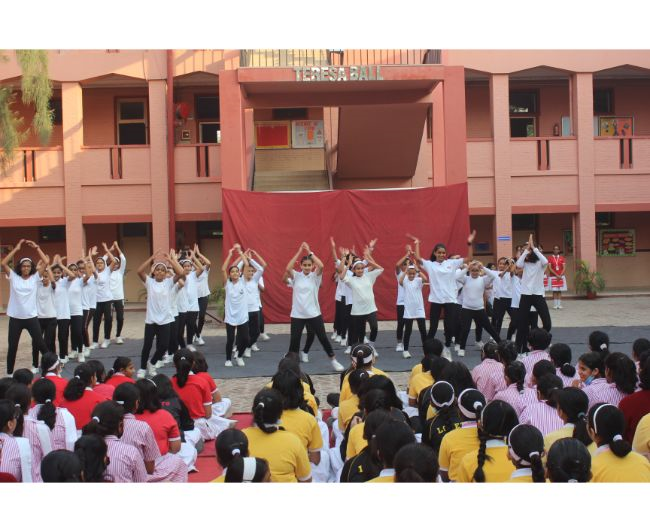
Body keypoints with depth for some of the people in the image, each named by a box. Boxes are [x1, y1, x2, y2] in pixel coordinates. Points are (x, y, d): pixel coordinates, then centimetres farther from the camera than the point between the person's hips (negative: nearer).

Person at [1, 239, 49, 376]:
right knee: (12, 347, 9)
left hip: (31, 317, -1)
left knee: (40, 344, 6)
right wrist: (16, 249, -8)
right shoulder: (13, 277, 2)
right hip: (15, 318, 1)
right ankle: (9, 373, 20)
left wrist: (36, 247, -4)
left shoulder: (35, 277, 1)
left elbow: (46, 262, -6)